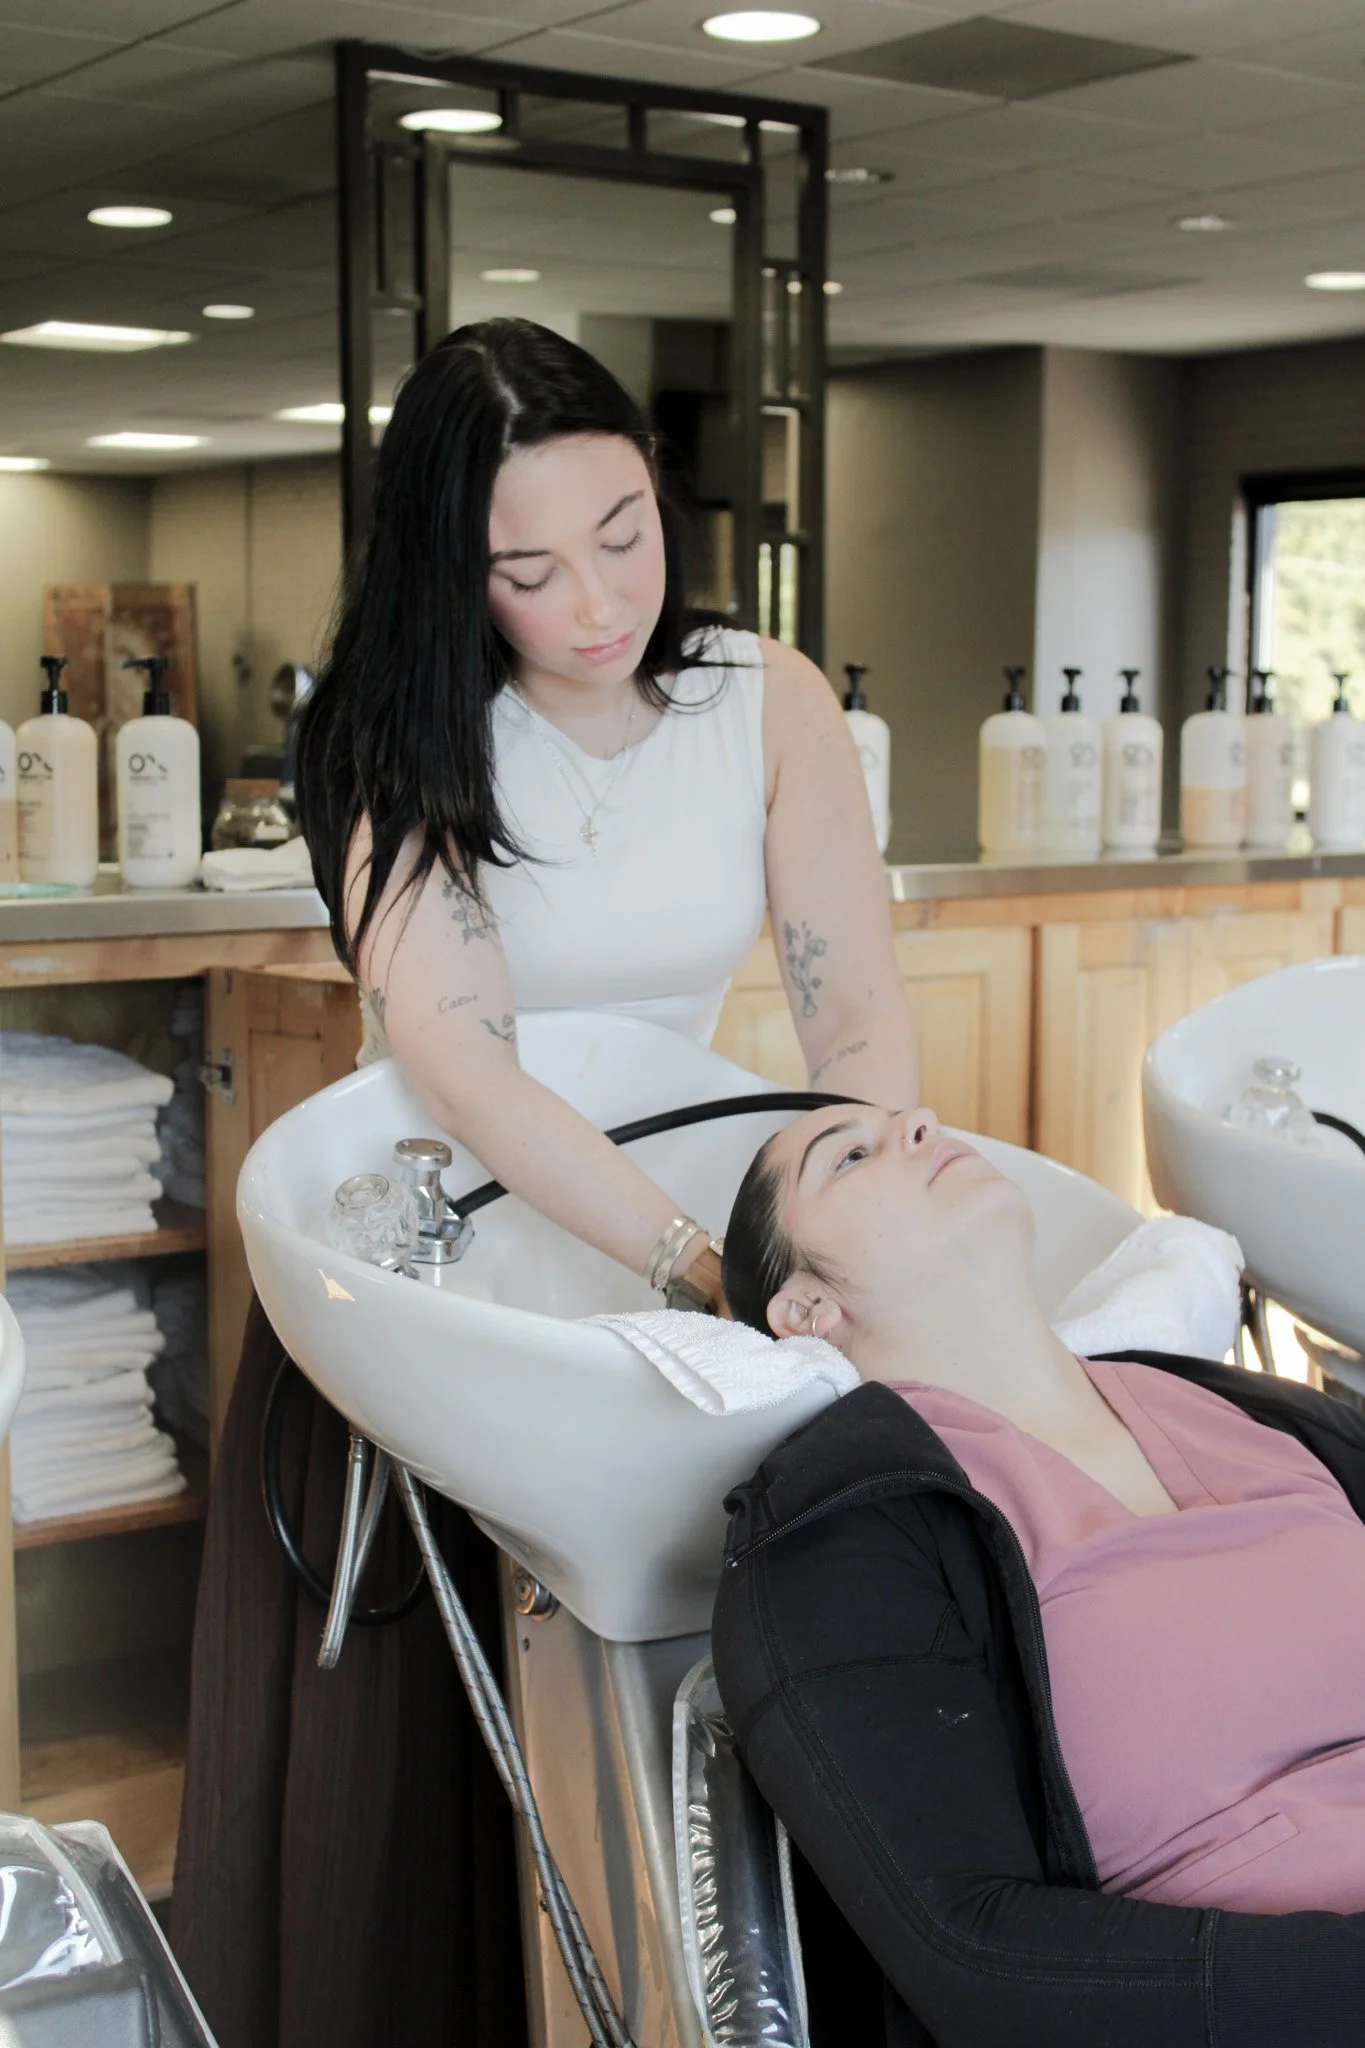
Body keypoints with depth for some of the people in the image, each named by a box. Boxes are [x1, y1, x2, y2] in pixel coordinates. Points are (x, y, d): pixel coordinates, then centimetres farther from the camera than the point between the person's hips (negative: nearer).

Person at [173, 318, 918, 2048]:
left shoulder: (766, 702, -6)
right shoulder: (403, 738, -14)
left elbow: (863, 1025, -11)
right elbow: (459, 1060, -29)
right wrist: (705, 1266, -40)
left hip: (683, 1188, 2)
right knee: (393, 1731, 1)